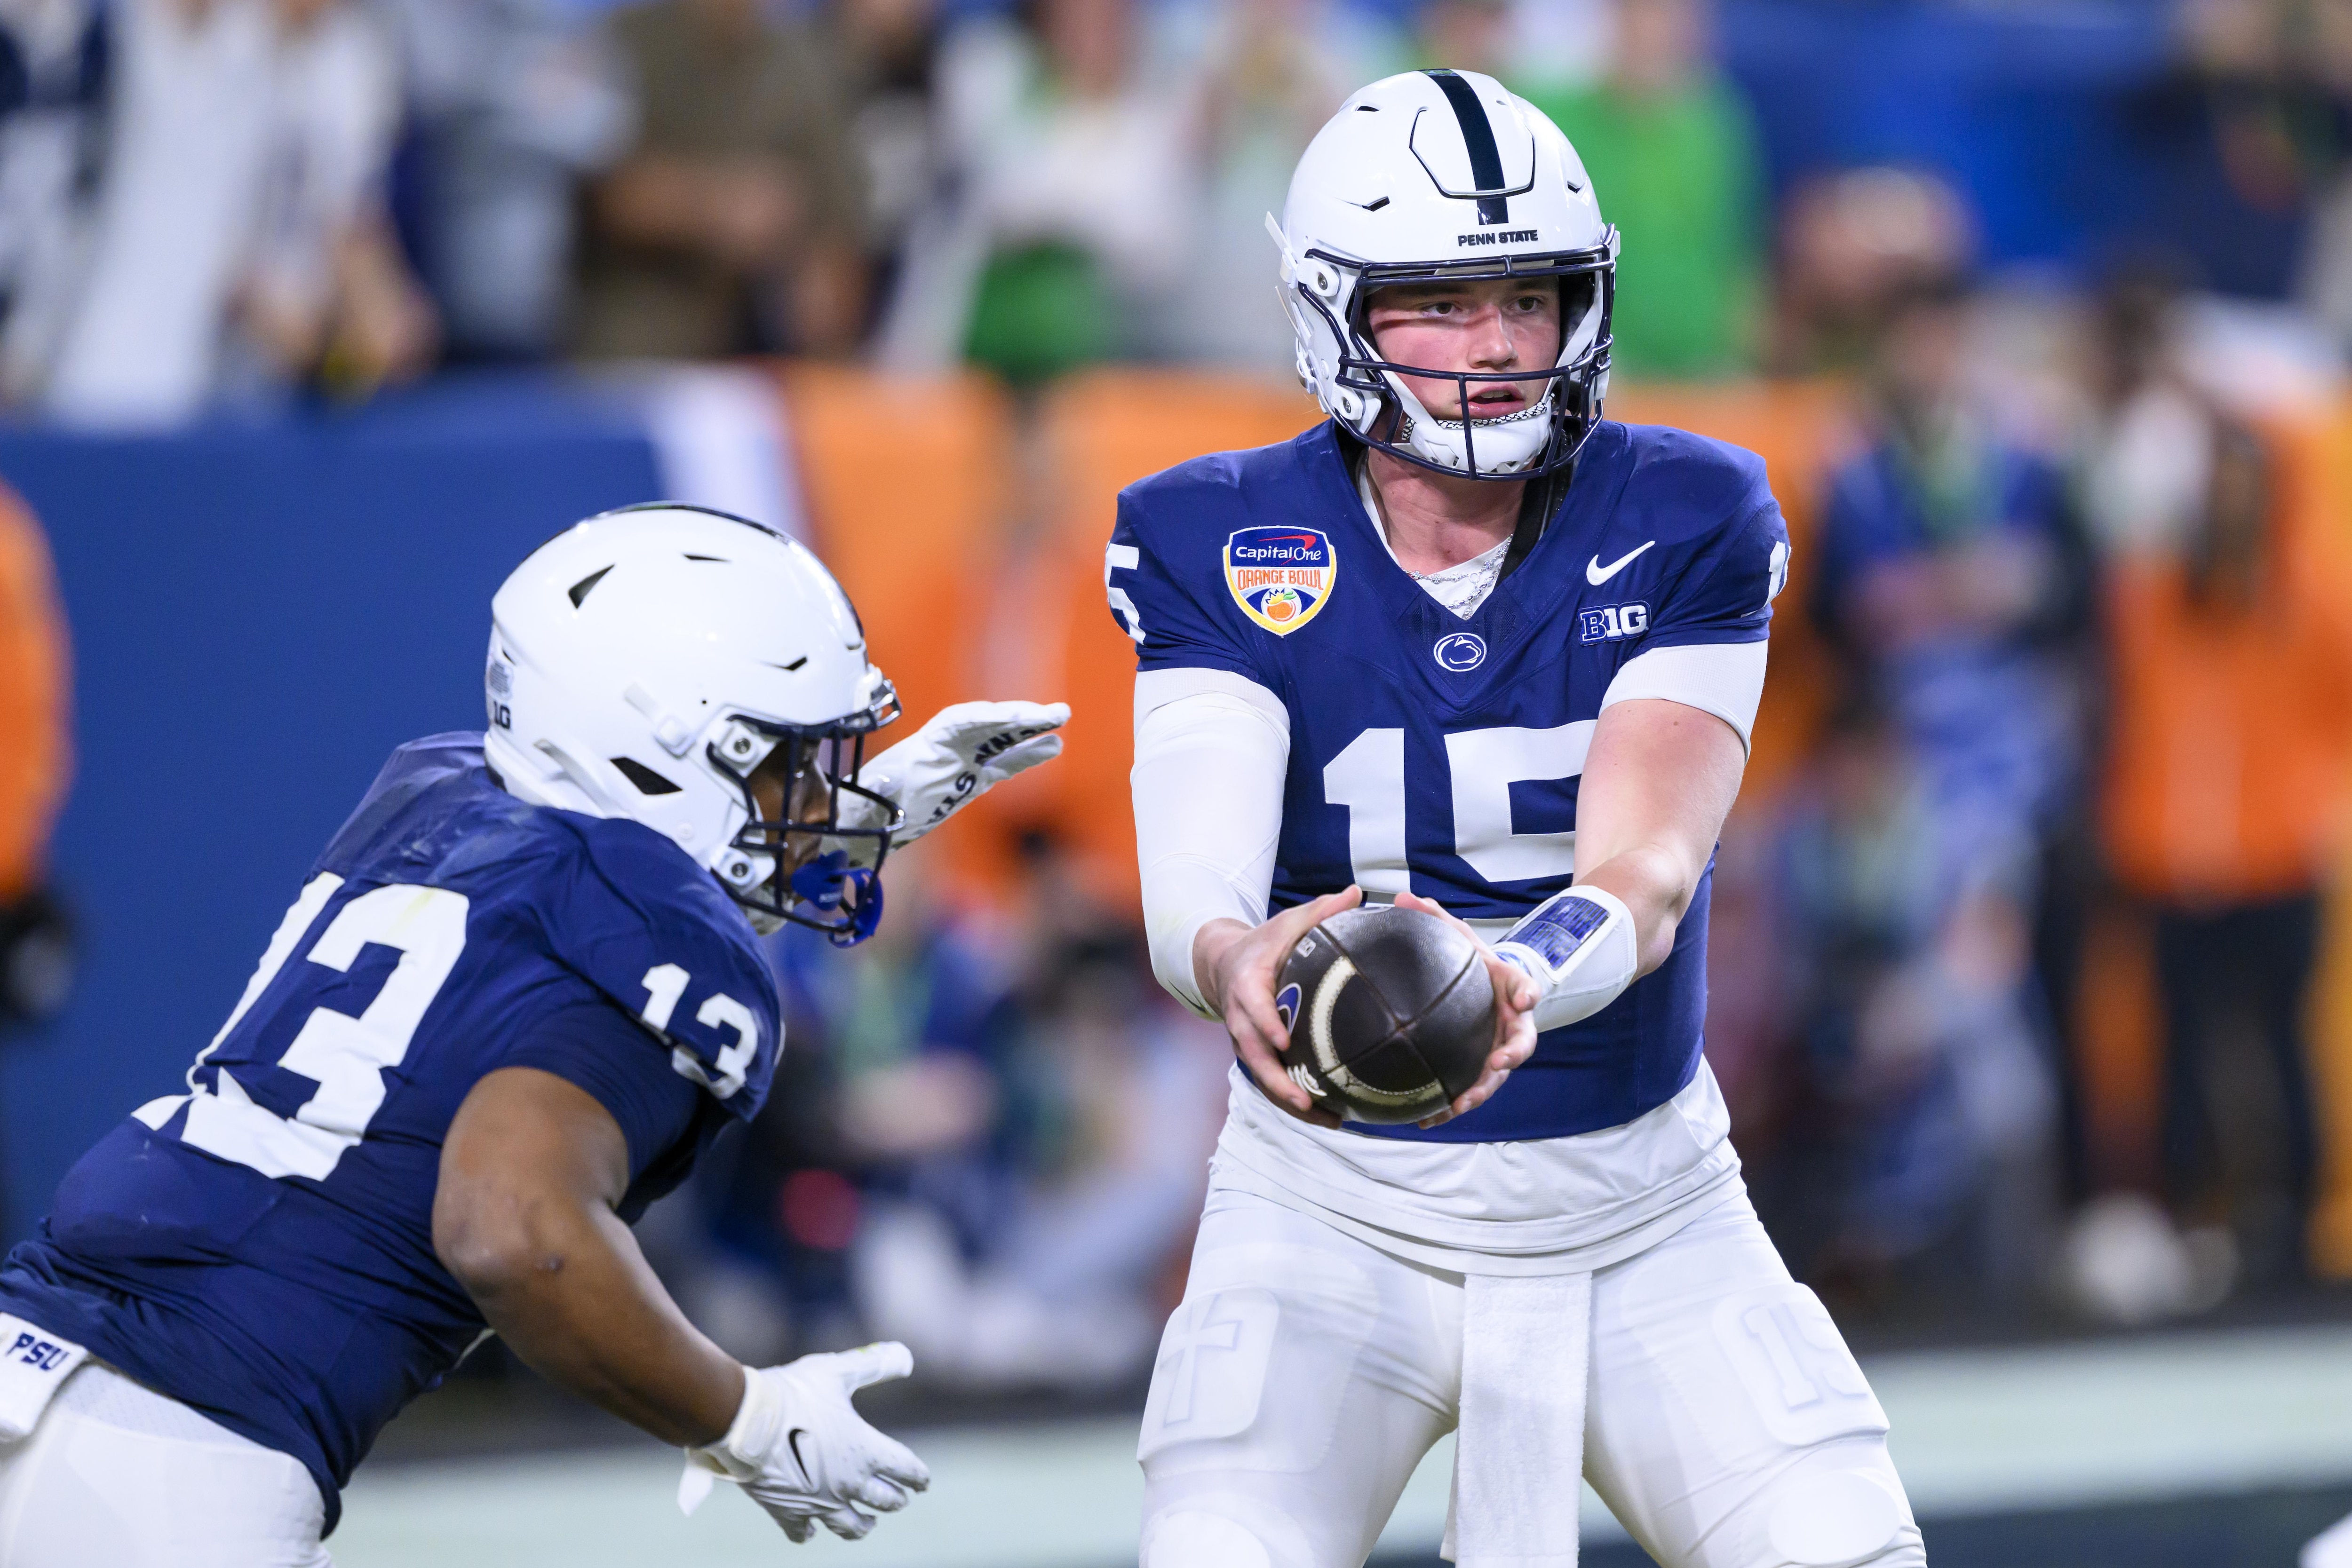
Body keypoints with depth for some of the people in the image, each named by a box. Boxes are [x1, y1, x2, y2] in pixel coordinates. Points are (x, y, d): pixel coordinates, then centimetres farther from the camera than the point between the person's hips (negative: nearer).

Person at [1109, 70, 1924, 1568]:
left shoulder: (1687, 526, -7)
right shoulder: (1219, 547, -8)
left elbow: (1644, 873, -20)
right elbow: (1191, 890, -21)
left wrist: (1510, 984, -44)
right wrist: (1238, 965, -47)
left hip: (1641, 1209, 1)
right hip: (1336, 1205, -1)